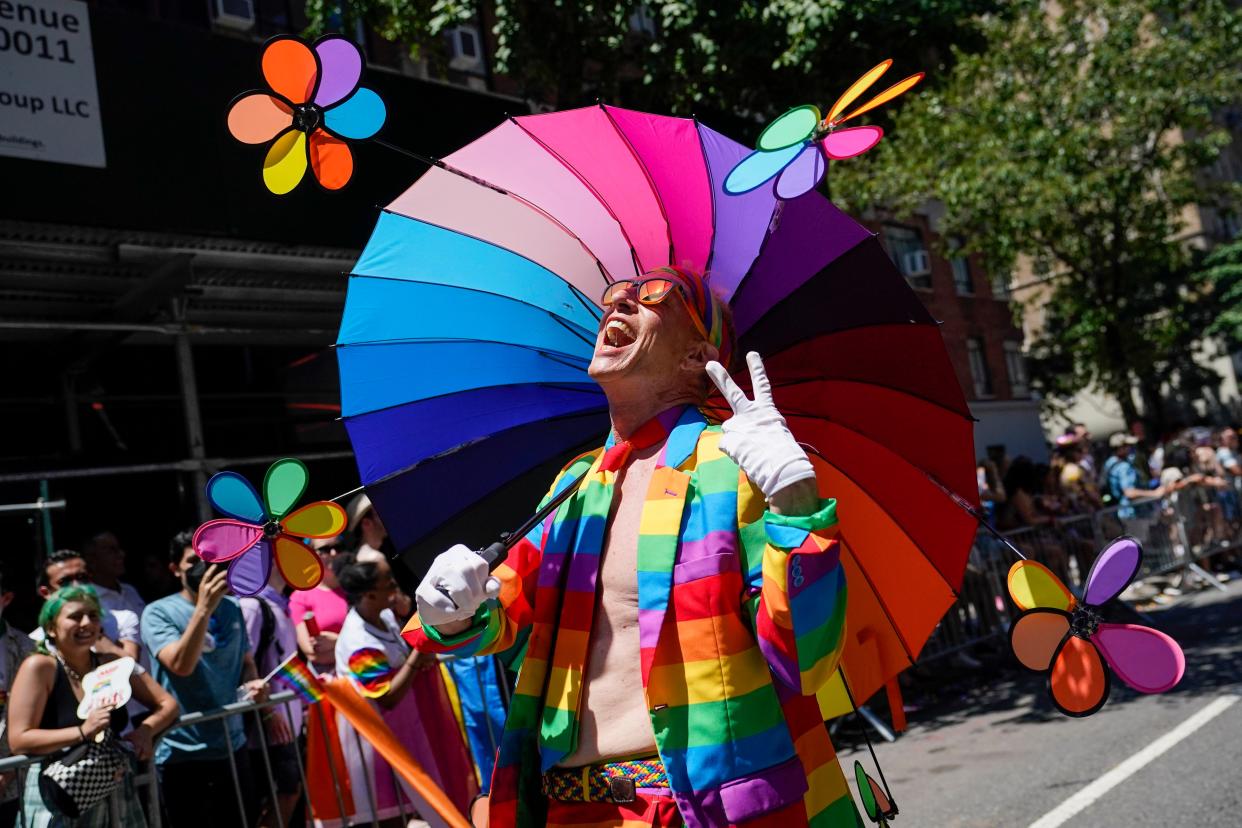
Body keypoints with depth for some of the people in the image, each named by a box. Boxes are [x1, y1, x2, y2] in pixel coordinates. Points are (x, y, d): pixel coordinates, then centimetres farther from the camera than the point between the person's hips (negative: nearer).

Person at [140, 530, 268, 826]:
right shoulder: (158, 612, -10)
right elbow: (181, 664, -25)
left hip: (232, 746, 5)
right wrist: (203, 608, -32)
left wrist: (252, 682, -6)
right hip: (183, 753, -5)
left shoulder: (231, 608, 6)